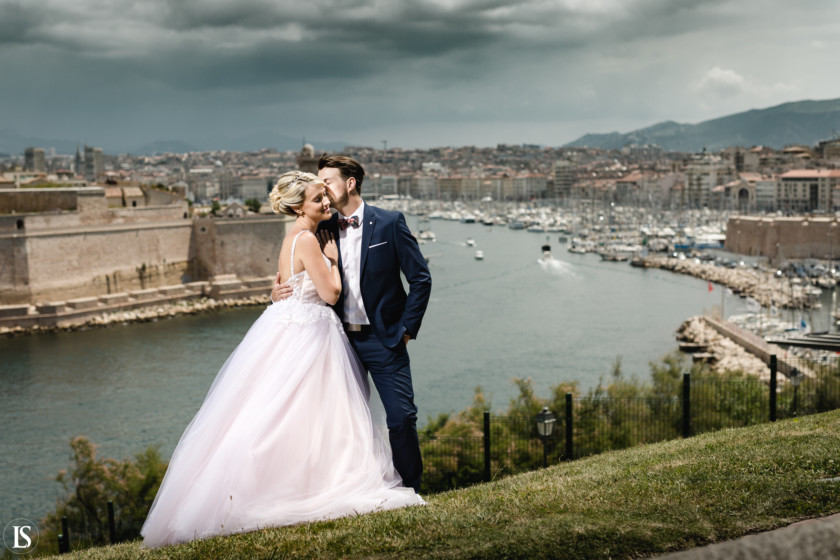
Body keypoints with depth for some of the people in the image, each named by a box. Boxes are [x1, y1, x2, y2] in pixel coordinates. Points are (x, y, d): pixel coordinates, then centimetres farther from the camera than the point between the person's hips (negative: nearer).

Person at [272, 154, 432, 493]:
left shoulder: (389, 223, -5)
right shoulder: (324, 230, 6)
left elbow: (420, 279, -4)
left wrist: (408, 328, -7)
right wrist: (278, 294, -9)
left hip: (383, 339, -4)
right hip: (342, 339, 4)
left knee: (401, 418, -5)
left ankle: (410, 492, 12)